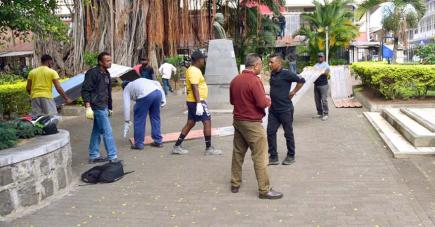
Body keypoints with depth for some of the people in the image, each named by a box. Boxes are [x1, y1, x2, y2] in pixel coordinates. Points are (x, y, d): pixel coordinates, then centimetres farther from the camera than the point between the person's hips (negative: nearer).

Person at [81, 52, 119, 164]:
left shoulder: (106, 74, 14)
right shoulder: (93, 73, -14)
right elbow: (85, 91, -17)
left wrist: (109, 107, 21)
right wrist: (88, 107, -22)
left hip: (103, 106, 9)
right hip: (98, 107, -9)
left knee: (97, 131, 13)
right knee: (107, 132, -7)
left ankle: (94, 156, 21)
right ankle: (112, 157, -2)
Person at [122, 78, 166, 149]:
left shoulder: (126, 89, 27)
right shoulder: (140, 80, 40)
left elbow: (126, 106, 13)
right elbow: (157, 83, 24)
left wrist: (127, 122, 15)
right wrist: (163, 98, 19)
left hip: (145, 96, -5)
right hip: (158, 92, 5)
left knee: (139, 120, 11)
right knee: (155, 118, 20)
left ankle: (139, 144, 17)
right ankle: (158, 141, 25)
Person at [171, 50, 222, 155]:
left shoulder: (192, 69, 16)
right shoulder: (194, 71, -17)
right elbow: (194, 87, -24)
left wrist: (202, 100, 27)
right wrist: (199, 103, -28)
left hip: (192, 101, 10)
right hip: (197, 101, -10)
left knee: (190, 123, 12)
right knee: (207, 121, -4)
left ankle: (177, 146, 15)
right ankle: (209, 148, 2)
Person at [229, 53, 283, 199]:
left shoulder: (235, 80, 6)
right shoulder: (254, 80, -18)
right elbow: (262, 103, -22)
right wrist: (268, 100, -2)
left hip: (238, 120, 8)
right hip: (252, 123, -8)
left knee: (238, 153, 17)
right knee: (260, 157, -2)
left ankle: (235, 184, 26)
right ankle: (264, 190, 2)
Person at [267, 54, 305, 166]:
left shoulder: (286, 74, -15)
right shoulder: (272, 74, 7)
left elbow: (301, 80, -15)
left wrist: (293, 92, -11)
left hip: (285, 109, -7)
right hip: (273, 109, 7)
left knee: (288, 133, 7)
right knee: (270, 132, 4)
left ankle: (291, 156, 22)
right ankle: (273, 157, 13)